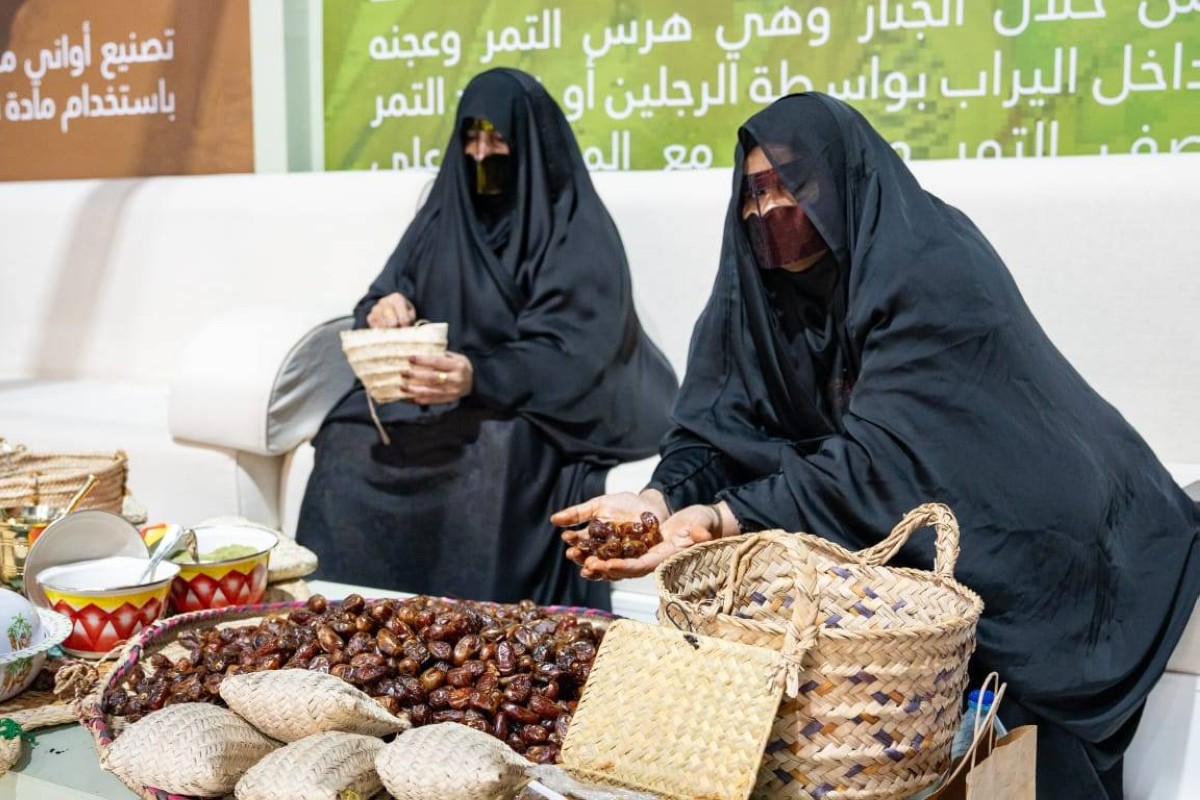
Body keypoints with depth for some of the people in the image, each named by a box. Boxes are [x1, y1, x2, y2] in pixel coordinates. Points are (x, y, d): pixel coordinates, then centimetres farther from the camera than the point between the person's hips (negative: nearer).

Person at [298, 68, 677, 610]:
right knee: (348, 436, -22)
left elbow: (564, 358, -17)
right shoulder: (444, 217, 11)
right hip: (437, 396, 5)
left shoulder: (578, 232, -6)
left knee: (495, 451, -37)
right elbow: (387, 295, 10)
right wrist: (384, 311, -16)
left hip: (535, 407, -5)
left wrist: (478, 377, -36)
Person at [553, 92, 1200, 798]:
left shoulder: (935, 271, -23)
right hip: (898, 531, 6)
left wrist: (726, 519, -39)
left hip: (1024, 544, -6)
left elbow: (885, 454, -32)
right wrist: (664, 500, -29)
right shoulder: (764, 281, -3)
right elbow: (724, 420, -9)